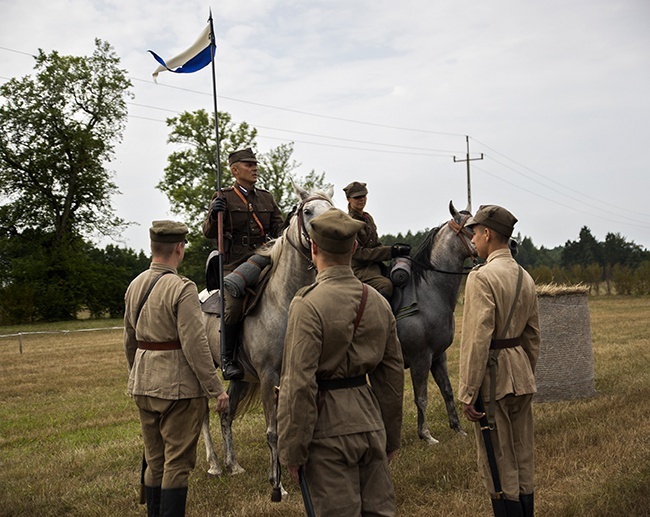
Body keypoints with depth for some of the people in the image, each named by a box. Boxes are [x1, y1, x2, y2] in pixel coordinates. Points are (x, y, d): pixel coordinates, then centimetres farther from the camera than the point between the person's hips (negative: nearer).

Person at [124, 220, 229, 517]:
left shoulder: (135, 286, 6)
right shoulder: (182, 289, -17)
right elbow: (195, 345, -20)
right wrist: (216, 389, -14)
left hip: (142, 387, 7)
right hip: (178, 386, -7)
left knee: (154, 462, 17)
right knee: (177, 464, 2)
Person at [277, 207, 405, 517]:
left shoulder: (308, 305, -16)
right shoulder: (378, 302, 5)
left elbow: (299, 385, -19)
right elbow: (393, 375, 10)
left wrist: (293, 450, -10)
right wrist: (391, 437, 19)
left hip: (329, 432, -6)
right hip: (371, 424, 6)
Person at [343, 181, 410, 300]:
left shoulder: (368, 218, 15)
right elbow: (359, 253, -16)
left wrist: (397, 251, 2)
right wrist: (391, 251, -18)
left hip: (374, 264, 9)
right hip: (358, 268, -9)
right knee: (386, 284, -32)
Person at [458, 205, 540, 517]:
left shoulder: (482, 277, -16)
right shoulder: (525, 278, 10)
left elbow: (478, 339, -21)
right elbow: (533, 335, 16)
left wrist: (467, 394, -18)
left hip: (493, 376, -8)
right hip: (521, 377, 8)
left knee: (498, 465, 1)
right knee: (522, 459, 16)